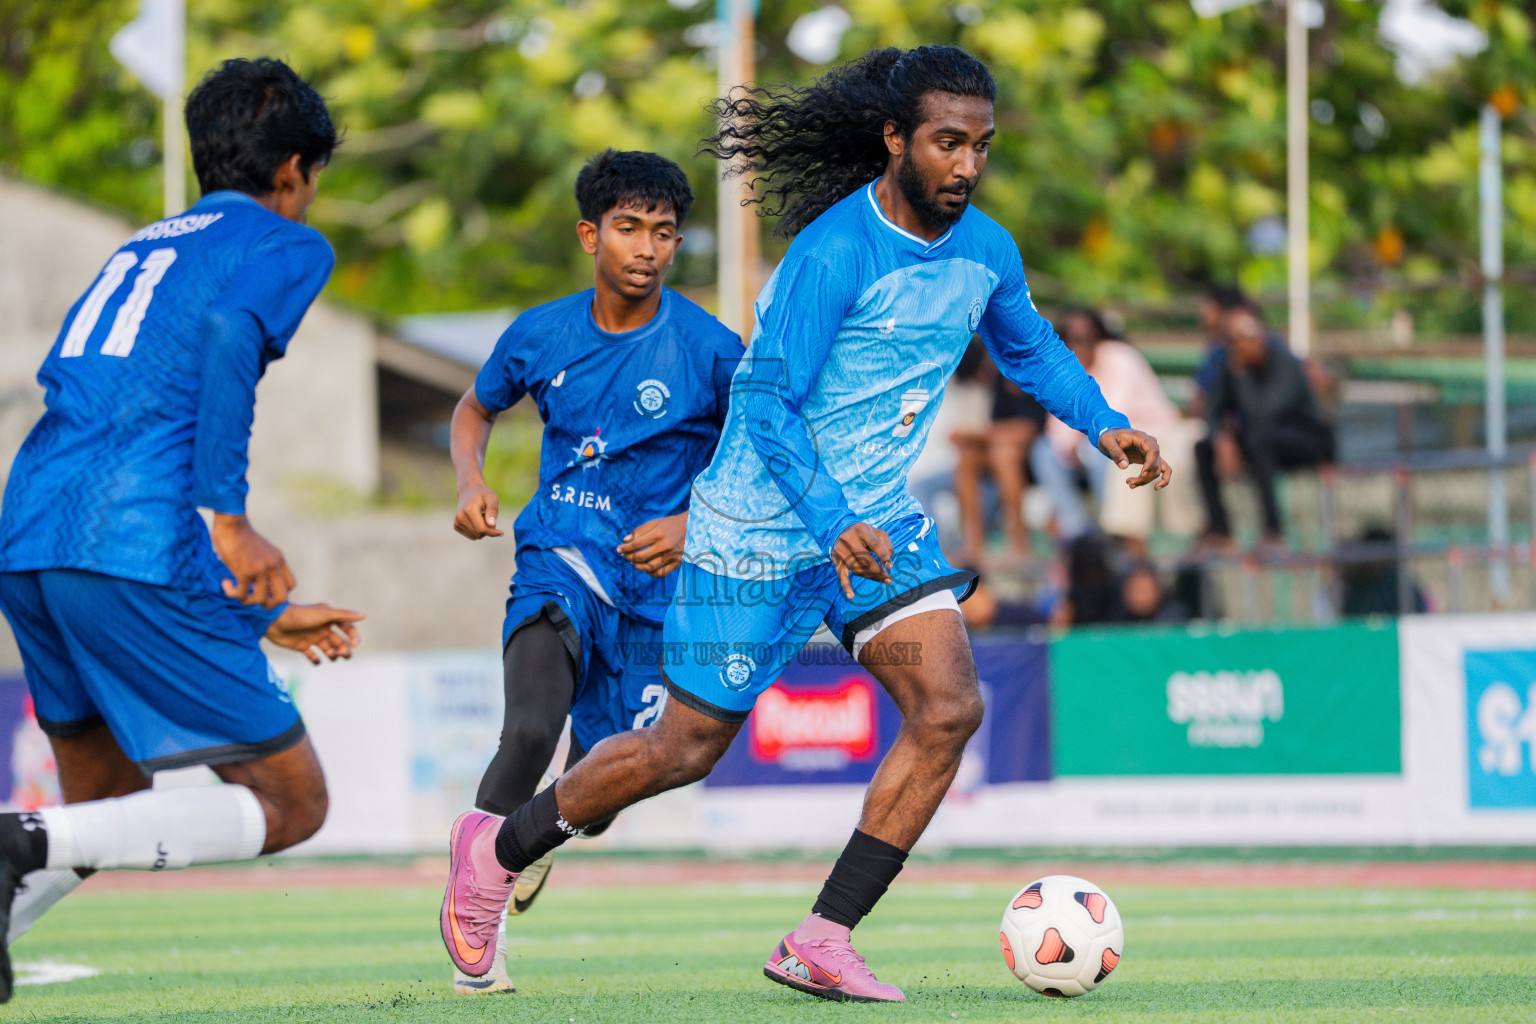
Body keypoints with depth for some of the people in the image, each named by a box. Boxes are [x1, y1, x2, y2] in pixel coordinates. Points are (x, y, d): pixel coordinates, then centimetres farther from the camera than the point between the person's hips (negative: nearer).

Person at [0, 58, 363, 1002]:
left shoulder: (142, 247, 32)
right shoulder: (285, 245, 9)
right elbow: (228, 334, -14)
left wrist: (260, 614, 38)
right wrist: (231, 521, -18)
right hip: (137, 557, -7)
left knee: (106, 809, 23)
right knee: (292, 805, 1)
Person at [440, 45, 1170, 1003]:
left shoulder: (984, 249, 0)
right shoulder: (836, 252, -23)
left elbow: (1032, 349, 20)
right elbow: (767, 400, -25)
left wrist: (1101, 421, 3)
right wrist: (834, 522, -36)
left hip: (876, 518, 6)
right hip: (759, 525, -6)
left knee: (950, 707, -14)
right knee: (689, 747, 3)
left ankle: (823, 942, -9)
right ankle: (497, 848, 27)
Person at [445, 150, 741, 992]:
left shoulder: (710, 350, -8)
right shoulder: (541, 336, 0)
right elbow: (476, 410, 20)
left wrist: (694, 526, -15)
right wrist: (471, 486, 0)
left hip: (654, 585, 0)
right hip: (558, 560, 0)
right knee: (530, 732, -28)